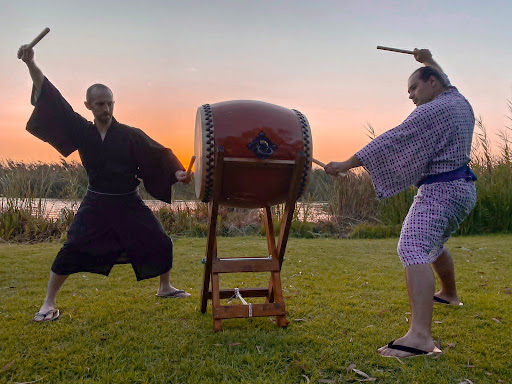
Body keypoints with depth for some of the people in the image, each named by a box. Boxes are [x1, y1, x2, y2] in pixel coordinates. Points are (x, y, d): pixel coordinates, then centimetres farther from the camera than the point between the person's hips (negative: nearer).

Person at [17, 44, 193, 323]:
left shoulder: (130, 135, -3)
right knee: (71, 251, -7)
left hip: (128, 203, 1)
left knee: (161, 244, 2)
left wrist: (177, 172, -24)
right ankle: (48, 304, 10)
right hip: (96, 204, 0)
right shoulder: (81, 131, -1)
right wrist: (31, 64, -12)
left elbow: (157, 153, -7)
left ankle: (165, 288, 27)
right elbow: (51, 99, -4)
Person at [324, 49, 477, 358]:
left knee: (413, 248, -25)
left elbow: (391, 142, -21)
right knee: (433, 244, 31)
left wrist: (348, 164, -19)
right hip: (464, 189, 11)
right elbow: (445, 82, 37)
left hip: (441, 191, -11)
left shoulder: (432, 111, -16)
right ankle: (449, 294, 53)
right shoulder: (460, 101, 12)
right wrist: (429, 60, 48)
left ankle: (420, 335, -38)